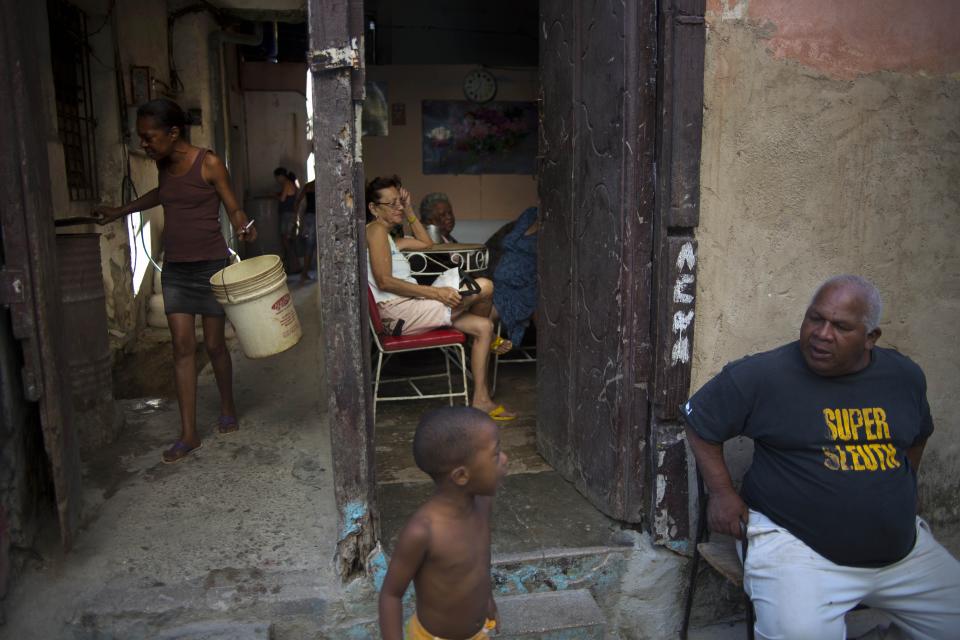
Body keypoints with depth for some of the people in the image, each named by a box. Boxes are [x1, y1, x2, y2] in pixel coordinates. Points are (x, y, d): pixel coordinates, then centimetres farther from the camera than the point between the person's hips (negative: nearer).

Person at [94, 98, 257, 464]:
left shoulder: (208, 163, -10)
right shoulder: (163, 164, 7)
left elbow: (233, 208, -7)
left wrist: (243, 228, -28)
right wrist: (120, 211, 32)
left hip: (210, 265, -5)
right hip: (175, 268, 5)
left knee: (214, 344, 5)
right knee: (183, 347, 1)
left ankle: (228, 409, 30)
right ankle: (189, 434, 5)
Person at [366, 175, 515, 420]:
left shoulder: (388, 237, 24)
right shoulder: (375, 229, -7)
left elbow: (426, 243, 35)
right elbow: (384, 281, -19)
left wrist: (408, 211, 25)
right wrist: (435, 293, -21)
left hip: (409, 310, 11)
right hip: (397, 311, -11)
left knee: (483, 326, 7)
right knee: (484, 286, -15)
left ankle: (481, 400, 14)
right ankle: (490, 341, 12)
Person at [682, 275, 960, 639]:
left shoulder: (905, 376, 4)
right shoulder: (763, 376, -14)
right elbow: (699, 421, -2)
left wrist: (901, 497, 18)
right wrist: (722, 492, -6)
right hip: (795, 545, -6)